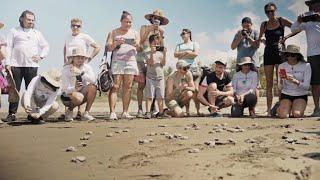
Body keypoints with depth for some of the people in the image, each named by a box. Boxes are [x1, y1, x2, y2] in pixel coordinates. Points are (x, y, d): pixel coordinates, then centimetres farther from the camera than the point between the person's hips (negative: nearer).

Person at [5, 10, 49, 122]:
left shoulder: (37, 33, 20)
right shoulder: (14, 31, 12)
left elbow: (46, 46, 22)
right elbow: (9, 47, 6)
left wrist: (41, 56, 3)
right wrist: (8, 63, -4)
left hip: (32, 65, 2)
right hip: (16, 65, -2)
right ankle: (12, 113, 1)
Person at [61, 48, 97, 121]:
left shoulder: (87, 67, -7)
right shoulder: (66, 70, -16)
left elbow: (93, 80, -27)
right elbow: (65, 90, -23)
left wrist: (80, 73, -38)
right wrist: (75, 88, -45)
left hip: (83, 93, 4)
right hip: (68, 96, -4)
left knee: (92, 86, -26)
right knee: (78, 97, -38)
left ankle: (86, 113, -17)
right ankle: (69, 110, -3)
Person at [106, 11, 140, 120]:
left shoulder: (134, 33, 18)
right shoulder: (113, 33, 13)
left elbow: (138, 47, 7)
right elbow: (109, 48, 5)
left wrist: (137, 45, -17)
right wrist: (116, 43, -14)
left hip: (130, 61, 2)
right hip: (117, 61, -2)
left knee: (127, 87, -2)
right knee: (115, 87, -10)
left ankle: (125, 112, 1)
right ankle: (112, 113, -15)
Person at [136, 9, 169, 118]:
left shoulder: (160, 31, 15)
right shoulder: (144, 28, 8)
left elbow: (162, 47, 7)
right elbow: (140, 41, -5)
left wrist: (161, 35, -5)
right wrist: (148, 30, -12)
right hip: (142, 59, -3)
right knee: (141, 85, -8)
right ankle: (140, 110, -7)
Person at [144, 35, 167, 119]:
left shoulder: (161, 53, 9)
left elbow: (163, 64, -2)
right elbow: (151, 63, -16)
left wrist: (164, 54, -12)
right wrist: (152, 53, -24)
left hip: (160, 77, 3)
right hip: (150, 77, -3)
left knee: (160, 96, 6)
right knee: (149, 96, -4)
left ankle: (161, 112, 12)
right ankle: (148, 112, -5)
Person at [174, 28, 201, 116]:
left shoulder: (194, 43, 16)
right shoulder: (179, 45, 24)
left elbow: (196, 53, -3)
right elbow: (175, 55, 5)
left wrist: (183, 54, 0)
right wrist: (188, 53, -3)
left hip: (193, 68, -2)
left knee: (195, 90, -8)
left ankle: (198, 110, -7)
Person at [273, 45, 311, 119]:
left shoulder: (305, 66, -6)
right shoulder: (282, 66, 0)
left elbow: (306, 86, -11)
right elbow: (280, 88, -1)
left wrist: (295, 81, -29)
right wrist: (281, 81, -24)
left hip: (300, 95, -1)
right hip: (286, 94, 1)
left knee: (297, 114, -26)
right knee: (283, 115, -21)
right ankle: (279, 109, 15)